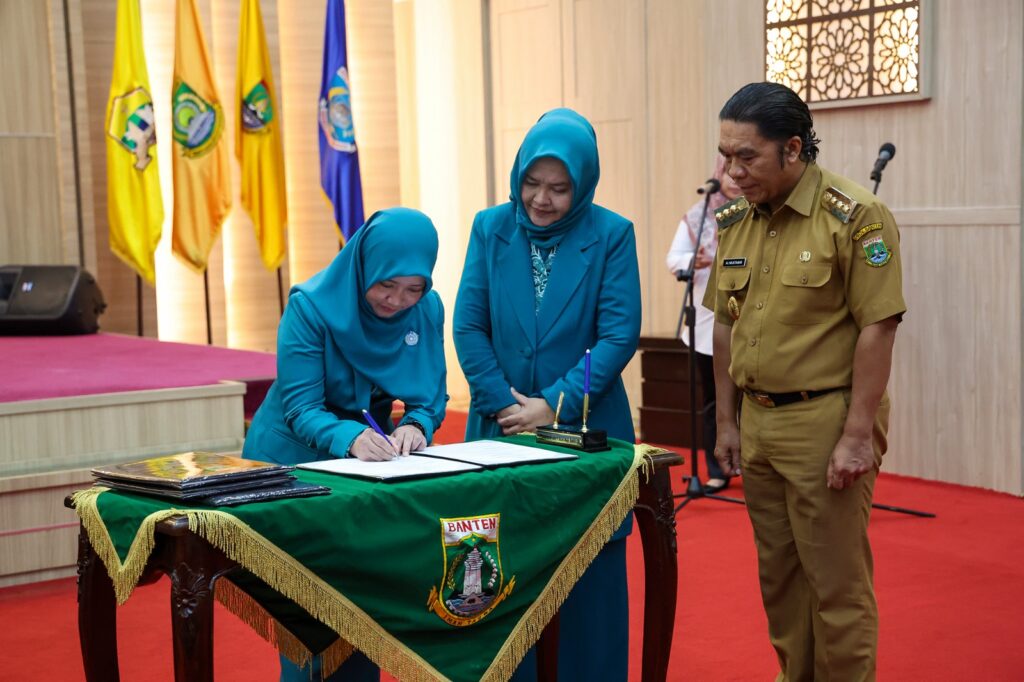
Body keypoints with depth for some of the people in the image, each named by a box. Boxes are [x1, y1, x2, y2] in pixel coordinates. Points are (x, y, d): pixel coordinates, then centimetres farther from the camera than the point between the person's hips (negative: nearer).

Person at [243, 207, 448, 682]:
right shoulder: (312, 306, -26)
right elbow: (300, 408, -27)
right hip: (296, 458, -4)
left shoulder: (427, 310, -13)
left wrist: (415, 426, -32)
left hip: (372, 461, 4)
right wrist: (349, 438, -46)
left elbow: (431, 394, -9)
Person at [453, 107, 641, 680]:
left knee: (590, 574, 5)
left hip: (586, 430, -2)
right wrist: (504, 403, -10)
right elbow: (469, 327, 0)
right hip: (502, 429, 2)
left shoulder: (612, 235, -5)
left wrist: (555, 404, -15)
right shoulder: (491, 228, 2)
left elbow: (620, 335, -9)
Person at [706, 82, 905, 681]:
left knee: (836, 580, 1)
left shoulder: (855, 218, -13)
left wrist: (858, 436, -17)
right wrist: (728, 422, 13)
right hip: (758, 422, 7)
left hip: (826, 419, -6)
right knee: (779, 575, 16)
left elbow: (878, 329, -15)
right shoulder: (734, 221, 7)